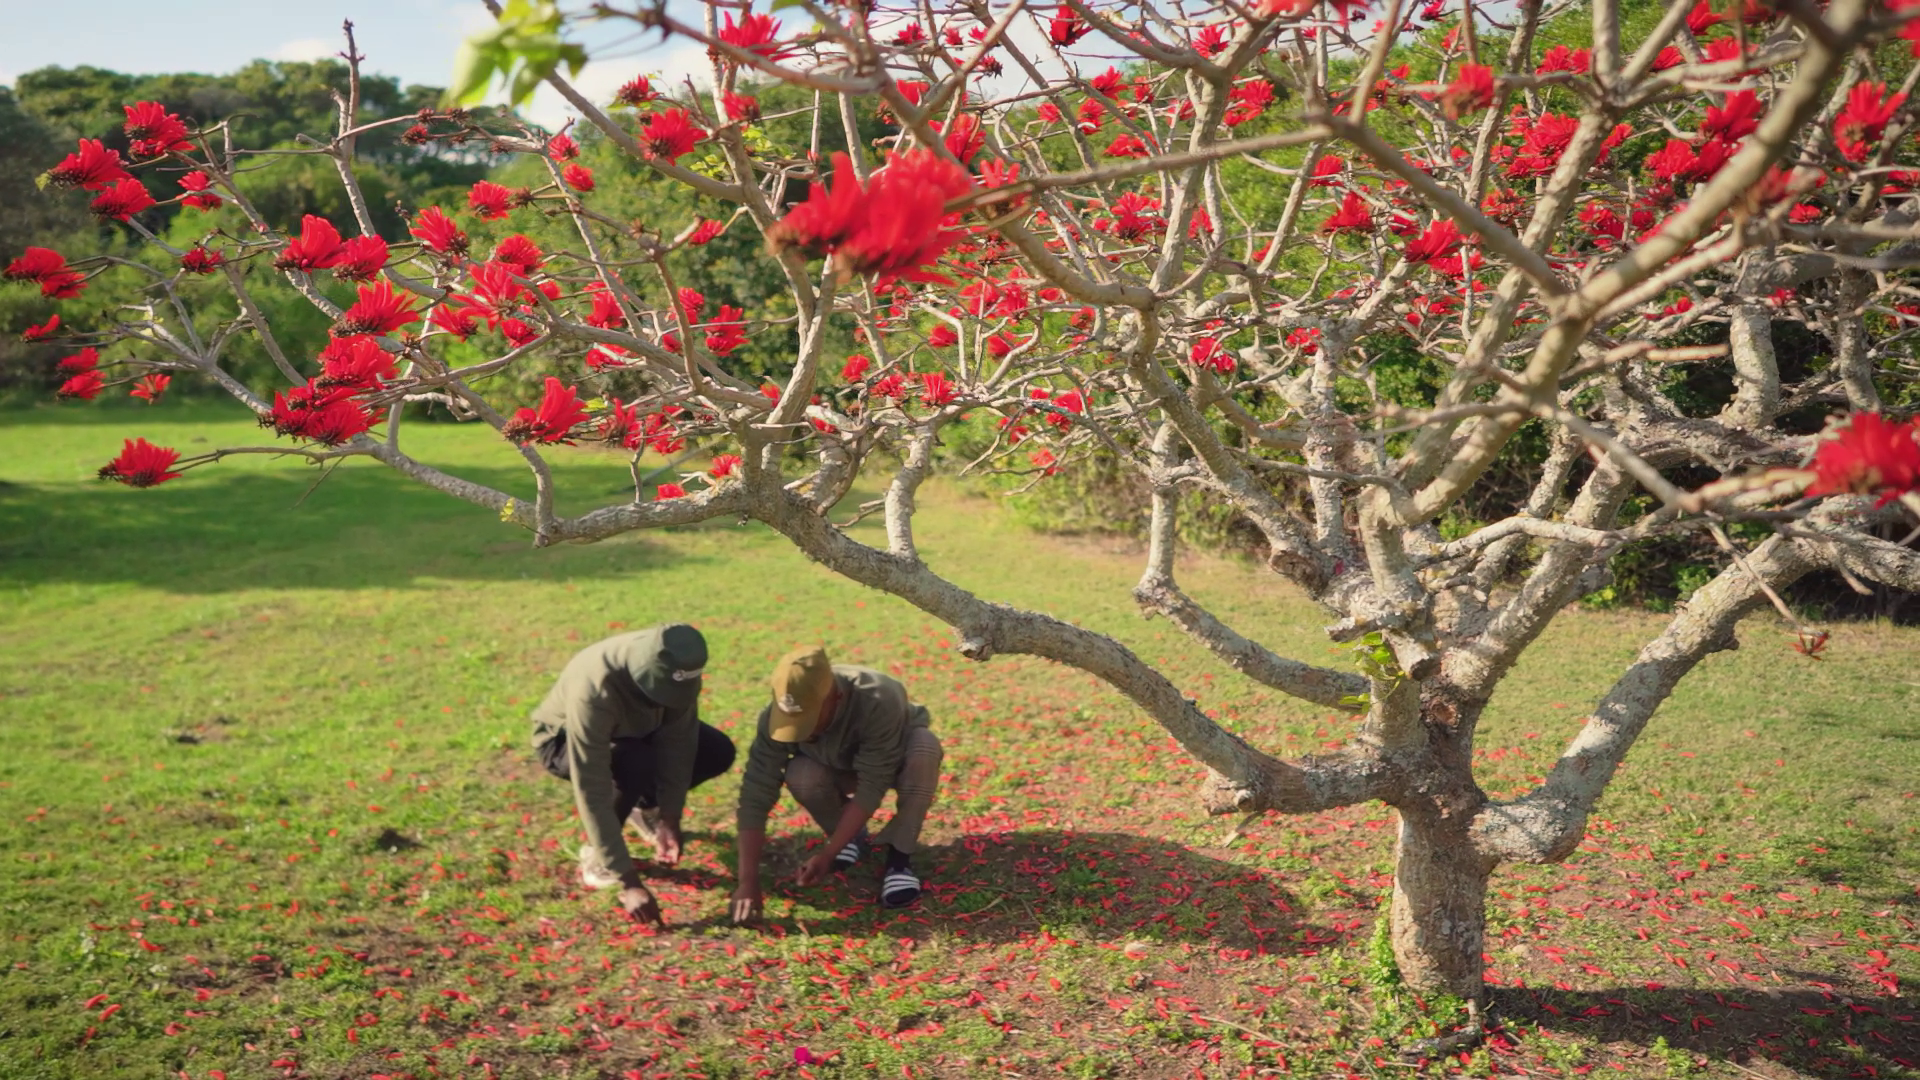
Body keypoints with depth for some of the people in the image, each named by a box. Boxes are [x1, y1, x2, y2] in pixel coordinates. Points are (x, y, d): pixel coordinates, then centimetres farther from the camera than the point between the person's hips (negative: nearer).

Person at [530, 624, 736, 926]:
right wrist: (629, 882, -43)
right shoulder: (592, 691, -44)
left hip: (631, 728, 5)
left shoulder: (675, 669, -30)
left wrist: (669, 819, -25)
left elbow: (678, 741, -20)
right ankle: (595, 854, -12)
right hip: (564, 739, -5)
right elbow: (592, 794, -42)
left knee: (718, 752, -12)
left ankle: (648, 806, 14)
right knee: (634, 765, -37)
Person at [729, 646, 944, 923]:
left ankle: (899, 855, -18)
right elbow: (756, 795, -32)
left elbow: (872, 787, -36)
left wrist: (826, 855, -40)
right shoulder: (778, 714, -32)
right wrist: (748, 881, -39)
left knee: (925, 748, -37)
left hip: (897, 759, -2)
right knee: (801, 776, -32)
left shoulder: (879, 702, -41)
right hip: (842, 767, 2)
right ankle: (850, 834, 0)